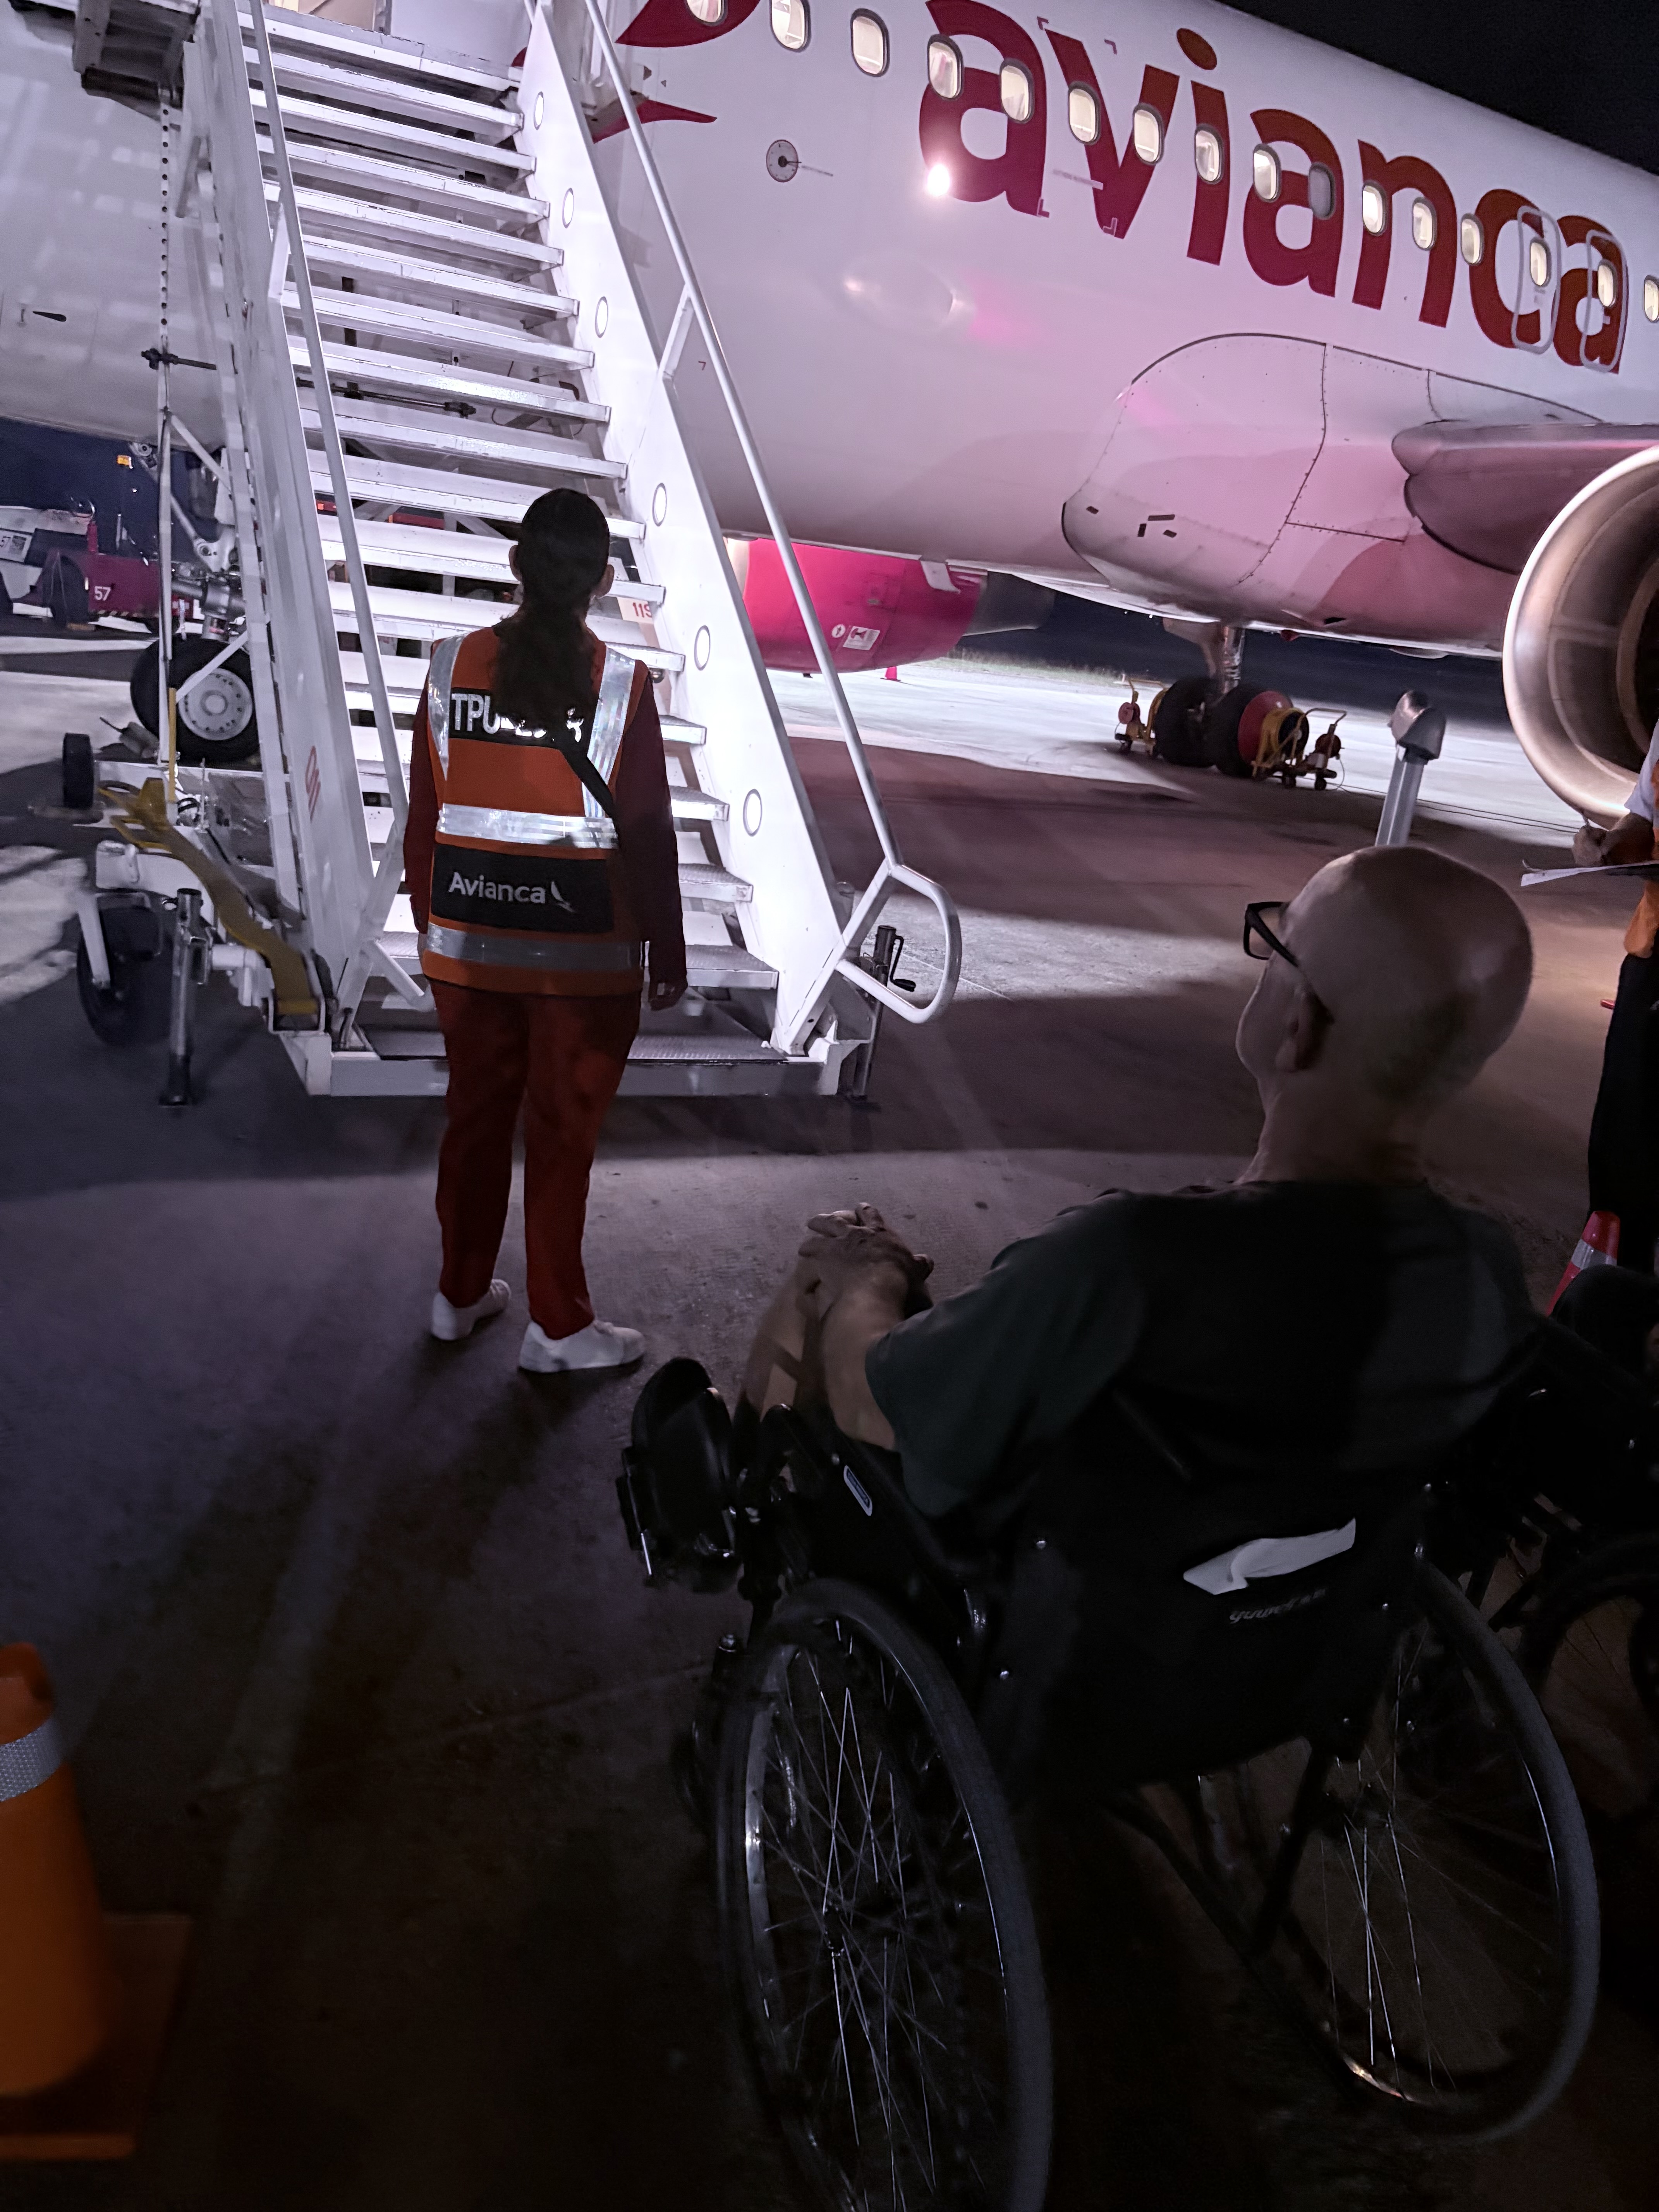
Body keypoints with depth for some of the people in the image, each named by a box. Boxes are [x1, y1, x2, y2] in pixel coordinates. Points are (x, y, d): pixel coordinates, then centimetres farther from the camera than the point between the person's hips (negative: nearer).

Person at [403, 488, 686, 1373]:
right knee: (562, 1135, 8)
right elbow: (648, 835, -8)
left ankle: (461, 1293, 33)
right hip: (584, 956, -3)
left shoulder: (452, 666, -2)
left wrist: (431, 923, 16)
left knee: (475, 1115, 17)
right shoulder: (620, 685, -11)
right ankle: (558, 1326, 19)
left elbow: (423, 816, 4)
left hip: (468, 945, 3)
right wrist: (668, 953, 2)